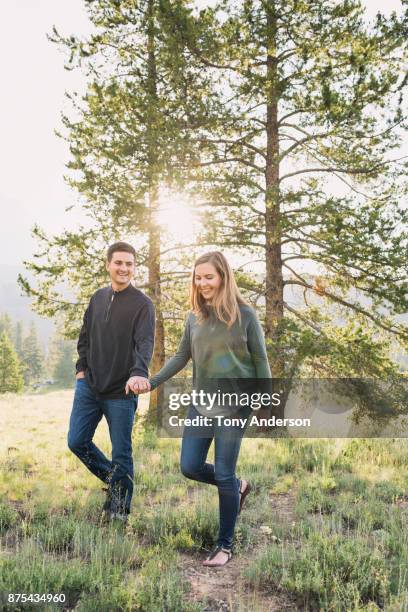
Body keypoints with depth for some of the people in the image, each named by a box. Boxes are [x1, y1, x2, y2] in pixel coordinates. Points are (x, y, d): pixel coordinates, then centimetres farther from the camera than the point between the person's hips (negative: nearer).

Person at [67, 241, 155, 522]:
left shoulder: (142, 304, -10)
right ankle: (113, 478, 32)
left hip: (121, 392, -5)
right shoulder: (98, 298, 8)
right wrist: (82, 367, 9)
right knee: (77, 441, 9)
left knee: (121, 453, 3)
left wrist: (139, 372, -41)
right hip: (89, 386, 5)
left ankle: (119, 507, 21)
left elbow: (145, 343, -24)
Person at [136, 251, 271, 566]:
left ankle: (225, 546, 17)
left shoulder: (245, 315, -9)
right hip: (201, 403, 5)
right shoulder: (195, 317, 4)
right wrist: (152, 382, 4)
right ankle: (237, 487, 35)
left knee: (223, 475, -1)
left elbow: (260, 361, -5)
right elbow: (181, 357, 12)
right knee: (190, 467, 6)